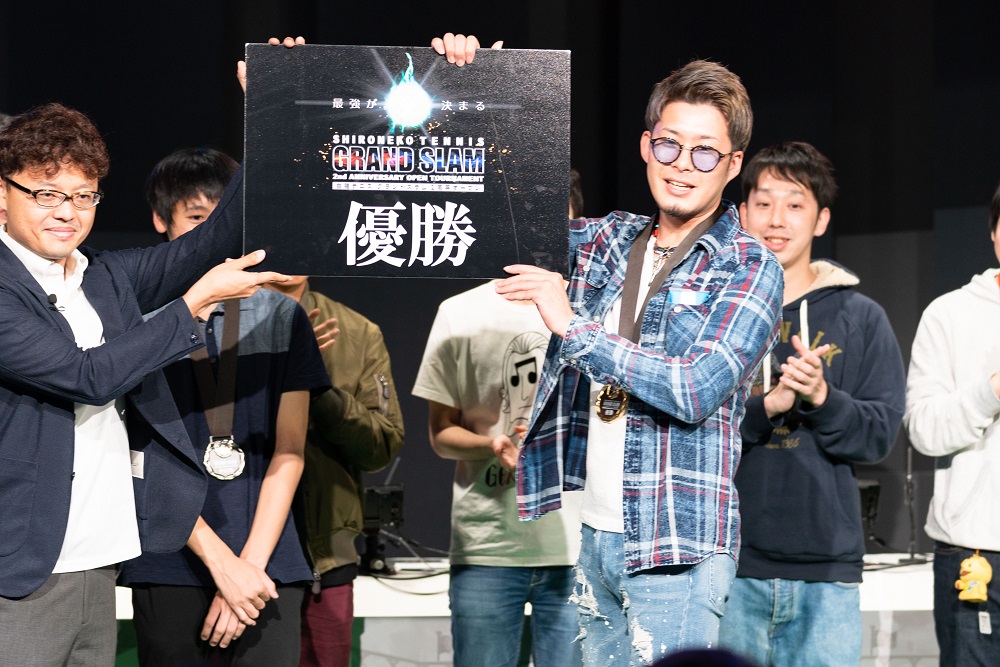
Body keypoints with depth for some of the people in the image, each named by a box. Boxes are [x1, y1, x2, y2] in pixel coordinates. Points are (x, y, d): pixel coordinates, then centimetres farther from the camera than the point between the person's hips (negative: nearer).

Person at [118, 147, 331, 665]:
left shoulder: (281, 316, 9)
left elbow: (289, 452, 4)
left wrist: (250, 563, -6)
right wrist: (221, 561, -10)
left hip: (267, 565, 1)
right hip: (169, 572, -1)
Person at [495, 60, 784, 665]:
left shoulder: (751, 269, -4)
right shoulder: (606, 239, 11)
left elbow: (699, 389, -16)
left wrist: (574, 329, -17)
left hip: (676, 550, -5)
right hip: (590, 534, 5)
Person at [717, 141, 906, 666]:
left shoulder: (860, 318, 10)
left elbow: (880, 433, 2)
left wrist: (821, 397, -15)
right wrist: (766, 406, -16)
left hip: (827, 566, 1)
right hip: (726, 563, -1)